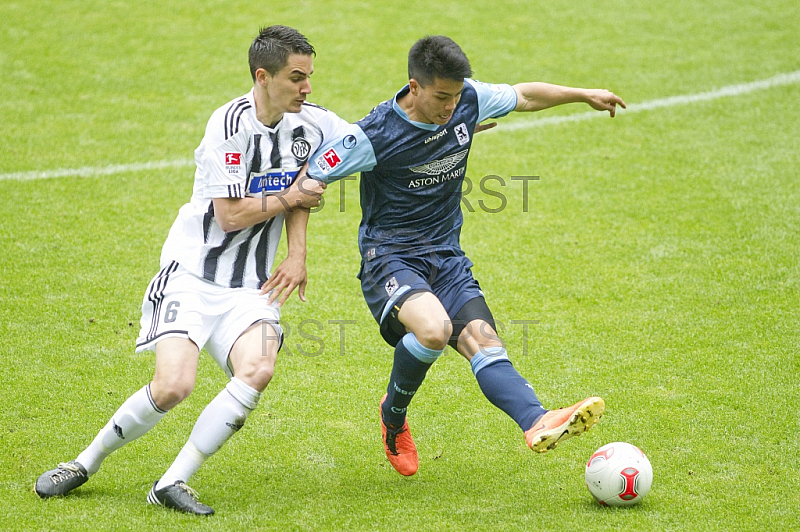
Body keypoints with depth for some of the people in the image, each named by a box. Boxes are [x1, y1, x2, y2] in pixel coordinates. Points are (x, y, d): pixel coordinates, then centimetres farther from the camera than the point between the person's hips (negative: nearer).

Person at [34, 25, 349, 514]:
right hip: (193, 273, -5)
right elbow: (230, 215, -18)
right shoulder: (230, 123, -17)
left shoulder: (309, 122, 2)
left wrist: (297, 255, 1)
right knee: (173, 386, -21)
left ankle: (173, 482, -14)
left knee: (258, 369, -24)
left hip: (251, 286, 5)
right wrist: (289, 198, -6)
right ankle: (85, 464, 6)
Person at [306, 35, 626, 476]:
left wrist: (583, 94, 24)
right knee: (434, 328, -31)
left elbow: (523, 96, 18)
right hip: (389, 258, -5)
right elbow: (306, 179, -11)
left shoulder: (468, 101, -2)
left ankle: (538, 424, -36)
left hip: (447, 257, 5)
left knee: (483, 340, -16)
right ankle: (393, 415, -6)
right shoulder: (374, 137, -18)